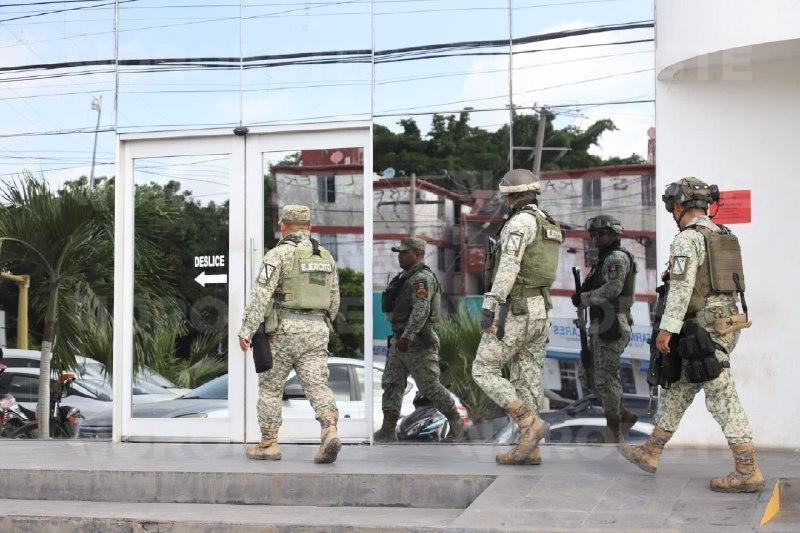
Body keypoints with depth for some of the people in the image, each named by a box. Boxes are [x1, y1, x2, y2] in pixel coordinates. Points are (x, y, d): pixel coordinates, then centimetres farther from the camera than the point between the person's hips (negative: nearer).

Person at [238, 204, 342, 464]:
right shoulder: (327, 257, 13)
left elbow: (260, 295, -13)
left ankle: (268, 444, 12)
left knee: (270, 387, 8)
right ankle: (330, 431, -24)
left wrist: (246, 330, -14)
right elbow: (334, 301, 17)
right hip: (317, 331, 4)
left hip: (284, 331, -4)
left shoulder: (279, 253, -6)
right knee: (317, 384, -2)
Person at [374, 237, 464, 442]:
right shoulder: (407, 277, 17)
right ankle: (388, 431, -3)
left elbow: (421, 310, -27)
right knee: (391, 384, 0)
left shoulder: (423, 278, -16)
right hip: (399, 340, 10)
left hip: (418, 343, -10)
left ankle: (456, 422, 13)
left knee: (430, 387, -3)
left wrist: (407, 337, -33)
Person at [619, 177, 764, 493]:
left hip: (704, 327, -10)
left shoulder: (688, 238, -13)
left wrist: (667, 329, -18)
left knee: (722, 397, -8)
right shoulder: (725, 236, 16)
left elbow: (681, 287, -19)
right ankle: (651, 452, 25)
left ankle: (748, 472, -8)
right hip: (727, 322, 10)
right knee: (678, 389, 17)